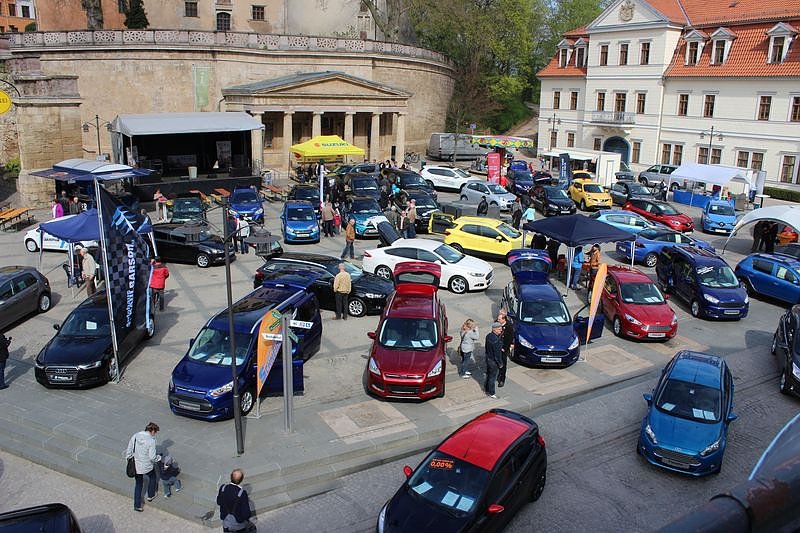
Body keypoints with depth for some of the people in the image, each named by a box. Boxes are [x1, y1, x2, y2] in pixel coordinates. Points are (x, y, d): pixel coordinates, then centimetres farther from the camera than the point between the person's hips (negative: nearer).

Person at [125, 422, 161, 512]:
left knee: (138, 484, 20)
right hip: (147, 466, -4)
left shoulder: (135, 436, -6)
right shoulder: (151, 441, -22)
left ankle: (137, 505, 24)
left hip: (136, 466, 4)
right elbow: (152, 457, -20)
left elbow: (129, 450, 1)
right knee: (153, 477, 28)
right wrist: (159, 457, -1)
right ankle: (150, 496, 41)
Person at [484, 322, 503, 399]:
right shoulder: (496, 340, -31)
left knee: (488, 374, 25)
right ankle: (491, 393, 21)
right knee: (492, 377, 7)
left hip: (488, 358, 9)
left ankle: (486, 388, 42)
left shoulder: (488, 336, -3)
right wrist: (500, 363, -12)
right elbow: (497, 354, -25)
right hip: (493, 361, -9)